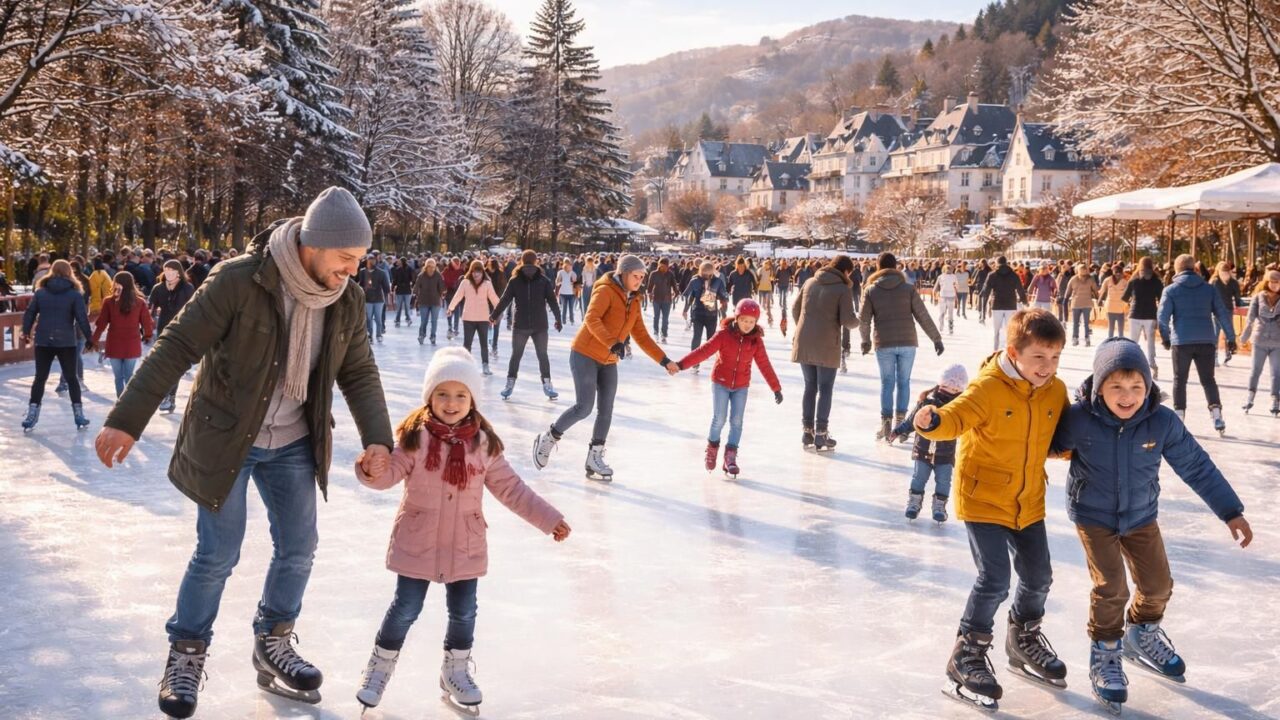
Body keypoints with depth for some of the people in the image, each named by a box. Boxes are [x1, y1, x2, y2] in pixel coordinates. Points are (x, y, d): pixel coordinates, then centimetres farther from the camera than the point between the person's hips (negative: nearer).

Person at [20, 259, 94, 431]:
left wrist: (26, 332, 19)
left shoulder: (40, 292, 4)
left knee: (40, 378, 9)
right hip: (66, 342, -2)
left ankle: (31, 417, 5)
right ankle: (79, 416, 8)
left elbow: (29, 314, 6)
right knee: (71, 378, 8)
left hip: (43, 341, 2)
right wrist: (89, 338, -1)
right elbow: (82, 318, -9)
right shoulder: (75, 294, -4)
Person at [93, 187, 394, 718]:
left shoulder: (347, 301, -7)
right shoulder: (239, 281, -24)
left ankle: (273, 646, 33)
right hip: (225, 438, -5)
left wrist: (376, 437, -12)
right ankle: (186, 655, 22)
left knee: (298, 550, 10)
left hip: (293, 444, 5)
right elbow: (176, 348, -21)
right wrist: (126, 420, -23)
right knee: (218, 554, 0)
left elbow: (360, 375, 2)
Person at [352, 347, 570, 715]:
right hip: (416, 542, -2)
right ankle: (380, 666, 26)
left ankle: (456, 670, 33)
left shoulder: (484, 443, -1)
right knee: (406, 608, 5)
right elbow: (390, 472, -15)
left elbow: (511, 488, 4)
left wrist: (548, 519, 2)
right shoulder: (415, 436, -9)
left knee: (463, 611, 11)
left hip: (465, 544, 3)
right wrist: (371, 470, -40)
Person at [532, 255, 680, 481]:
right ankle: (548, 438, 10)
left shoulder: (633, 302, 11)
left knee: (606, 411, 3)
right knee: (584, 407, -11)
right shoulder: (605, 291, -12)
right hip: (585, 355, -7)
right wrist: (612, 343, -40)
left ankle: (594, 459, 13)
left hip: (609, 361, 7)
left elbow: (642, 336, 14)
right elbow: (591, 319, -27)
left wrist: (664, 361, 7)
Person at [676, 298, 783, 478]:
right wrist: (681, 364, -28)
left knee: (737, 421, -1)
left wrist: (776, 388, -1)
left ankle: (730, 457, 8)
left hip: (741, 386, 2)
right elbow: (704, 351, -20)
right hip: (720, 382, -2)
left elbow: (765, 365, -2)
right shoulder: (724, 335, -15)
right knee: (719, 419, -6)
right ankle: (712, 447, 20)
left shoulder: (756, 340, -6)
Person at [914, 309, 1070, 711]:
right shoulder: (988, 388, -20)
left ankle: (1024, 640, 44)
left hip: (1028, 503, 6)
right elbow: (957, 417, -32)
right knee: (994, 580, -14)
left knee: (1039, 577, 16)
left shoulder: (1056, 392, -1)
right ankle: (966, 657, 4)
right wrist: (932, 422, -53)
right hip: (983, 499, -6)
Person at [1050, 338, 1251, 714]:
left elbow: (1198, 467, -11)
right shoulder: (1079, 419, -28)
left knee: (1157, 586, 11)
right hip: (1093, 516, -3)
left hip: (1141, 516, 3)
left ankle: (1142, 633, 43)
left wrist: (1231, 511, -7)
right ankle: (1105, 654, 15)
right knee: (1111, 588, -11)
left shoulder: (1163, 422, -21)